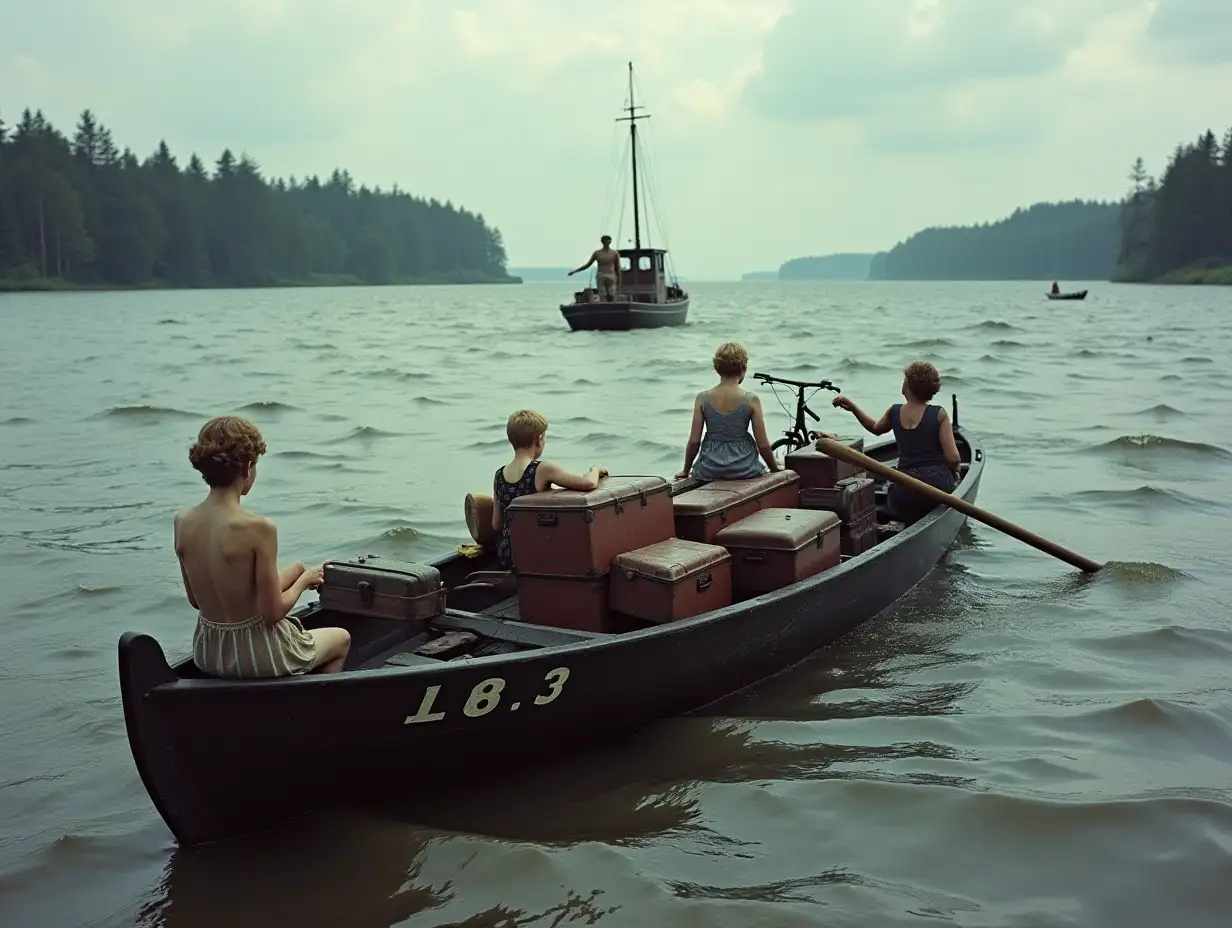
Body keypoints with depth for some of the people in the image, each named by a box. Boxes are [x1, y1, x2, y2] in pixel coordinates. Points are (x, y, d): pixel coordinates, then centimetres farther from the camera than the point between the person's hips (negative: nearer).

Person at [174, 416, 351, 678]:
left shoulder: (182, 523, -7)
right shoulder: (258, 529, -26)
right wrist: (305, 581, -2)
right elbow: (273, 612, -21)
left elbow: (195, 600, 4)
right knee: (342, 638, 25)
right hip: (258, 657, -6)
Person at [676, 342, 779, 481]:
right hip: (743, 469, -1)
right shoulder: (751, 400, -10)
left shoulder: (702, 398, -7)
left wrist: (686, 470, 11)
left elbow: (694, 441, -4)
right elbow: (763, 444, -7)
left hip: (709, 470, 1)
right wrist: (775, 468, 11)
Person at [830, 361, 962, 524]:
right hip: (938, 485, -3)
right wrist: (954, 471, 13)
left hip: (904, 491, 3)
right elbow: (953, 459, -8)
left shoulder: (894, 412, 5)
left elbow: (875, 428, 30)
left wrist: (852, 408, 34)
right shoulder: (939, 415, -4)